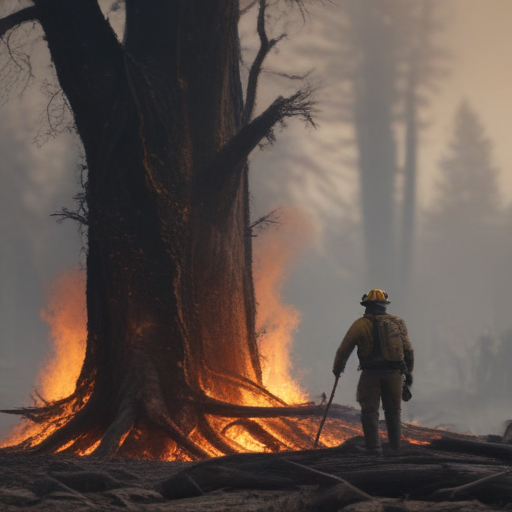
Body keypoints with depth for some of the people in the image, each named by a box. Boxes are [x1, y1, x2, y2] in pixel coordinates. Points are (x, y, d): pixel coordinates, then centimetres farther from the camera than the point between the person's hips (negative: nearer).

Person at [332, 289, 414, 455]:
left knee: (369, 412, 1)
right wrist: (409, 372, 19)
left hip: (370, 374, -3)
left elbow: (344, 349, -1)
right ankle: (395, 447, 17)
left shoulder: (360, 324, -5)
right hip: (393, 373, 3)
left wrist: (337, 369, 14)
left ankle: (374, 448, -7)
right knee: (393, 411, 16)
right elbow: (408, 350, 9)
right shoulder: (398, 323, 6)